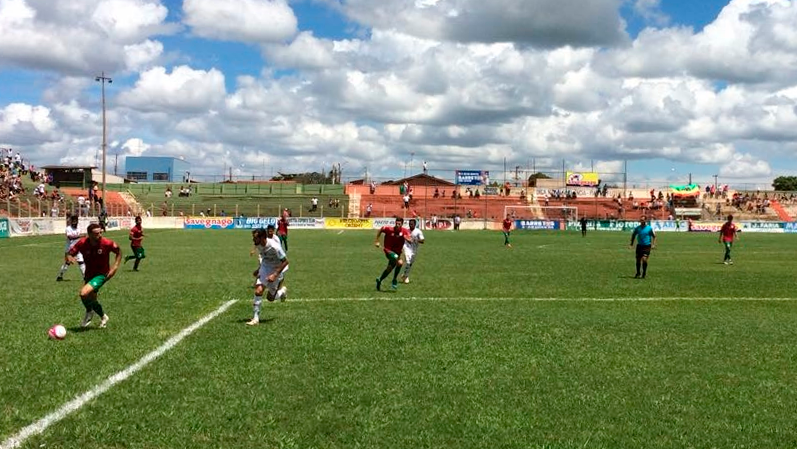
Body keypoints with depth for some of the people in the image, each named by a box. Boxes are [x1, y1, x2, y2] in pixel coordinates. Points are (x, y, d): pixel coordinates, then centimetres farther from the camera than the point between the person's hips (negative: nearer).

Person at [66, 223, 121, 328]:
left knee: (84, 293, -24)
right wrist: (70, 259, -27)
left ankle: (89, 313, 7)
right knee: (92, 299, 17)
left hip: (101, 275, -5)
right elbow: (70, 253, -4)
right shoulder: (82, 243, -16)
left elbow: (119, 252, -3)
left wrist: (115, 266, -13)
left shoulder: (107, 243, -21)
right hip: (89, 275, 5)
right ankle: (103, 317, 46)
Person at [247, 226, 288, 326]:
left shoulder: (274, 246, -32)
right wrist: (259, 268, 13)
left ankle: (282, 291, 36)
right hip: (265, 267, 5)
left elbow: (285, 261, -25)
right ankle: (256, 318, -7)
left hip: (278, 269, -5)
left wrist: (275, 275, -30)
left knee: (270, 298, 1)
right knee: (258, 290, -15)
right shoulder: (258, 245, -11)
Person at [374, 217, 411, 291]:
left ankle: (379, 280, 40)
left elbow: (409, 241, -18)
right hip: (389, 250, -5)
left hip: (397, 252, 5)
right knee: (399, 262, -28)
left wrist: (407, 238, -40)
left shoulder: (404, 231, -10)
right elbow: (381, 230, 2)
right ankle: (395, 280, -11)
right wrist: (376, 241, 2)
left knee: (389, 269, 16)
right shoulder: (389, 229, -16)